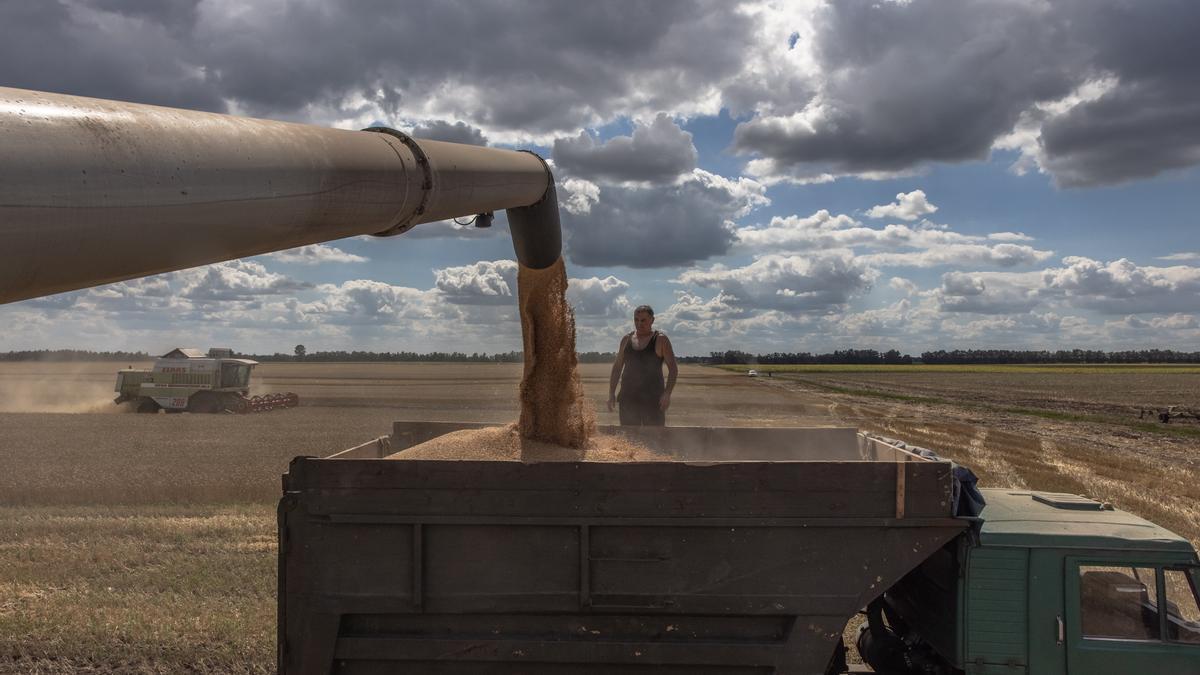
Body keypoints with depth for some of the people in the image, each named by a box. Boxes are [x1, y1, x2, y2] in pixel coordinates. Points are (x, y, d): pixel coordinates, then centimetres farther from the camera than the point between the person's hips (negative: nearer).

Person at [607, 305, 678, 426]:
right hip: (628, 398, 4)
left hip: (652, 400, -4)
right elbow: (617, 367, 16)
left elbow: (673, 369, -6)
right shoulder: (626, 340, 12)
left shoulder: (660, 340, -1)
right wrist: (611, 393, 7)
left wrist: (667, 393, -18)